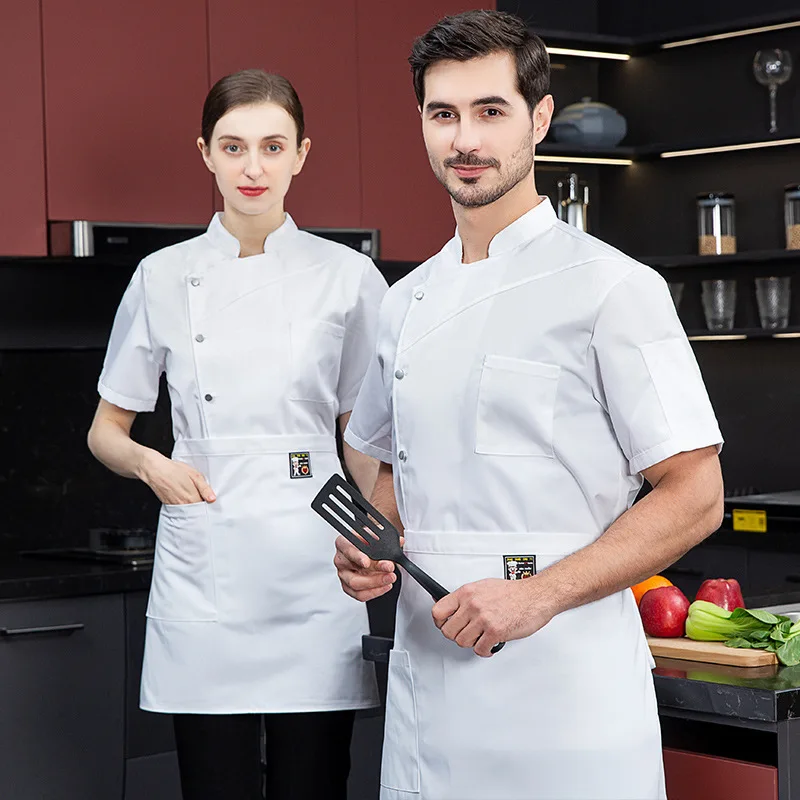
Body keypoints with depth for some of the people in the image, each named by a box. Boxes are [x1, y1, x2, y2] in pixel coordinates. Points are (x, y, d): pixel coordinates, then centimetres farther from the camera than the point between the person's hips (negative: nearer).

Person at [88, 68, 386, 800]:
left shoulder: (348, 276, 3)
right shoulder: (164, 278, 5)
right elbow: (107, 430, 13)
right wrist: (150, 464, -8)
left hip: (313, 573, 0)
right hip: (205, 569, 1)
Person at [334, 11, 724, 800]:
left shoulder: (612, 287, -7)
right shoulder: (406, 305, 13)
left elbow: (694, 497, -9)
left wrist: (539, 593, -19)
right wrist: (365, 548, 3)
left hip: (559, 696, -5)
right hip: (424, 681, 6)